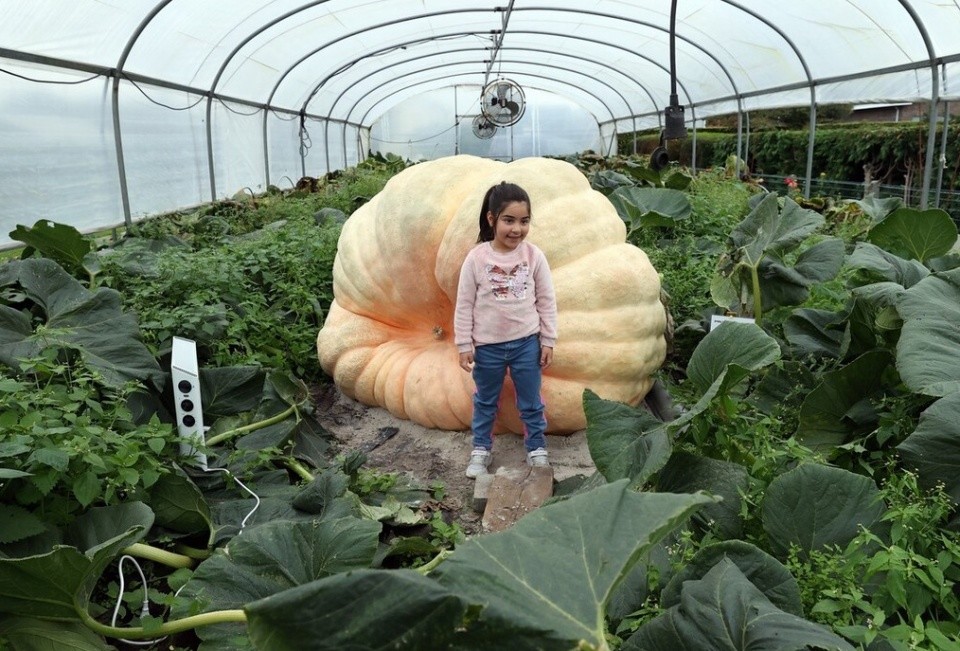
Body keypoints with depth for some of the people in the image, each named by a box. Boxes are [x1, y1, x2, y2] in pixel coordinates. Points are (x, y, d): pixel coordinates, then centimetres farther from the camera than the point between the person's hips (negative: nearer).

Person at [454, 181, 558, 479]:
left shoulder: (534, 256, -8)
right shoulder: (476, 258, -12)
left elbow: (546, 302, -1)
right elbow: (464, 304, -5)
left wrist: (548, 341, 0)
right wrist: (464, 345, -5)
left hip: (526, 342, 1)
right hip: (487, 345, 0)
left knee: (531, 402, 15)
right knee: (485, 402, 18)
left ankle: (537, 448, 33)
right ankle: (481, 449, 35)